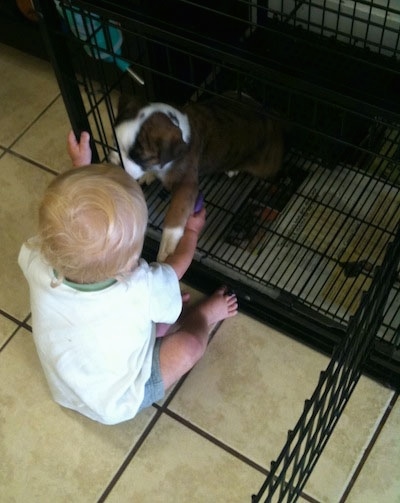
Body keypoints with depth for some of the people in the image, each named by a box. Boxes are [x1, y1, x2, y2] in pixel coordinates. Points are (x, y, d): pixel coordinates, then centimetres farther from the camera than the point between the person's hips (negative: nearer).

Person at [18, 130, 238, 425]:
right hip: (117, 404, -4)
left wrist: (80, 169, 3)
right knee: (190, 345, -4)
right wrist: (192, 231, 7)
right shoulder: (142, 289, -40)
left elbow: (60, 215, -7)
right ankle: (205, 315, 26)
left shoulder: (37, 263, -33)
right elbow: (176, 268, -12)